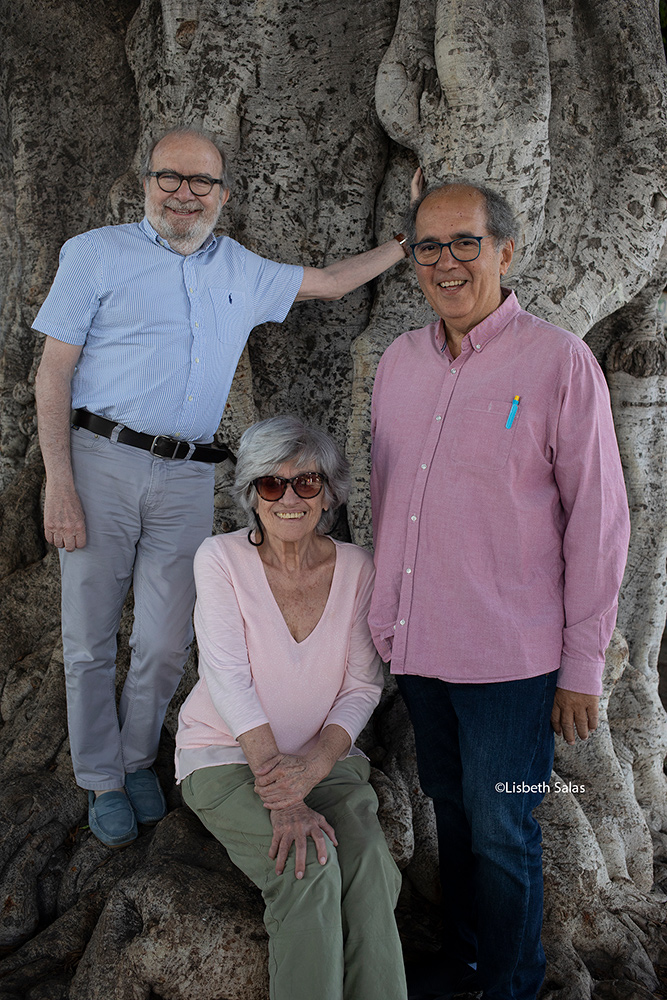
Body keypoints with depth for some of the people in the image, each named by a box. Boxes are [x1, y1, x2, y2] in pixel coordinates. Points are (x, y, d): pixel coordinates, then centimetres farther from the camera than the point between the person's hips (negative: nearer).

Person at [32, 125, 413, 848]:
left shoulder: (243, 272, 15)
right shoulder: (96, 253, 3)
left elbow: (329, 281, 29)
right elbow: (54, 370, -2)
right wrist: (59, 480, -11)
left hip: (187, 476, 3)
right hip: (101, 461, -3)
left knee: (166, 644, 4)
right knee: (90, 639, 3)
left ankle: (138, 760, 29)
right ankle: (102, 780, 22)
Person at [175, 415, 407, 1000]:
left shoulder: (355, 567, -2)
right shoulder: (222, 559, -11)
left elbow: (363, 686, -2)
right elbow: (230, 679, -18)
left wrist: (313, 765, -20)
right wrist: (282, 798, -26)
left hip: (325, 758, 3)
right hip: (227, 757, -2)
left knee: (369, 866, -26)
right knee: (310, 869, -28)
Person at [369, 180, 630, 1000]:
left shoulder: (558, 362, -11)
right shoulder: (398, 361, 6)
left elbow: (598, 521, -10)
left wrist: (583, 666, -9)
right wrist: (384, 615, 15)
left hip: (509, 655, -5)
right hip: (417, 646, 5)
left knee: (500, 834, 7)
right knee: (449, 811, 19)